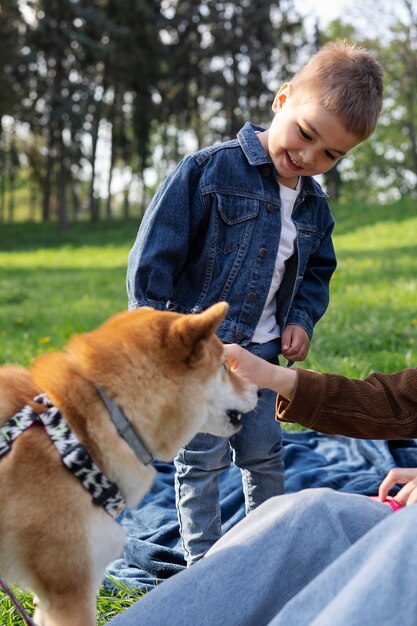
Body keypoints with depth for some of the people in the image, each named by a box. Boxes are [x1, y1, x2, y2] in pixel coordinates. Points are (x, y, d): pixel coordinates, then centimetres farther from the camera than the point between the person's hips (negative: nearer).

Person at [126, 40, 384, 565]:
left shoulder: (313, 205, 5)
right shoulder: (209, 171, -15)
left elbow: (316, 271, 20)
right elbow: (154, 252, -14)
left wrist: (302, 319, 3)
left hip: (261, 353, 6)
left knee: (264, 453, 16)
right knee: (203, 459, 1)